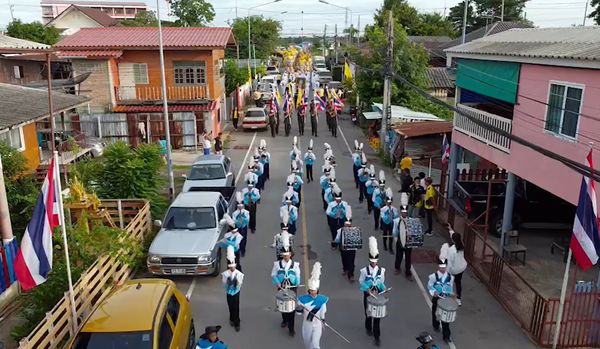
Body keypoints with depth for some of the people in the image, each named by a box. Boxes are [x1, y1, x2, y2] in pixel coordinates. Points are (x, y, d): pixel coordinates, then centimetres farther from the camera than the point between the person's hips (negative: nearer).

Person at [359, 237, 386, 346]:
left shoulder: (381, 270, -7)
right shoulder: (364, 270, -12)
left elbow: (382, 283, 5)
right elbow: (361, 282, -3)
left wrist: (383, 291, -11)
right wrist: (367, 289, -18)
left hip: (378, 294, 0)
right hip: (368, 294, 0)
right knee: (368, 313, 16)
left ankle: (377, 336, 8)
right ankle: (369, 329, 42)